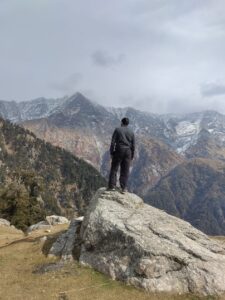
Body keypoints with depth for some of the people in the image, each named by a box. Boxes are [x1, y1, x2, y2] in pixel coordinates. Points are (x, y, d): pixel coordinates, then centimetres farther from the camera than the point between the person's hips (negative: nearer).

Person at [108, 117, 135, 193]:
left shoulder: (117, 130, 0)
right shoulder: (131, 132, 9)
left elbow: (113, 142, -6)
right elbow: (133, 145, 8)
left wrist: (111, 152, -2)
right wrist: (132, 155, 14)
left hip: (119, 151, -3)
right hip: (128, 152, 3)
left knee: (114, 169, 5)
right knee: (125, 171, 6)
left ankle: (112, 186, 2)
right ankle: (123, 188, 6)